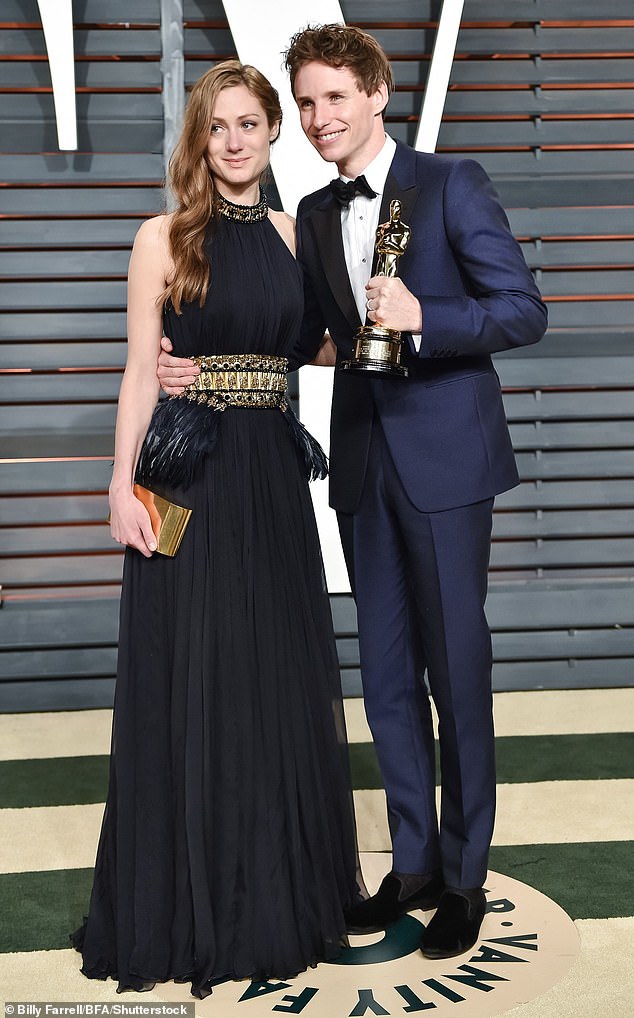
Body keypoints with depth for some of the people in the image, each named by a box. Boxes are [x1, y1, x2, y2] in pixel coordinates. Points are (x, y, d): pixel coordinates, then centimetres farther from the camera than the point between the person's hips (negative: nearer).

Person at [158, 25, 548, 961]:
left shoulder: (451, 184, -6)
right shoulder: (314, 215, 11)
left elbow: (525, 312, -10)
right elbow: (304, 337, 16)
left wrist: (422, 318, -26)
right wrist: (201, 368, 2)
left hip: (445, 459, -5)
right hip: (365, 462, 6)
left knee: (456, 672, 3)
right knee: (386, 674, 12)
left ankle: (465, 877, 20)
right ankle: (413, 865, 28)